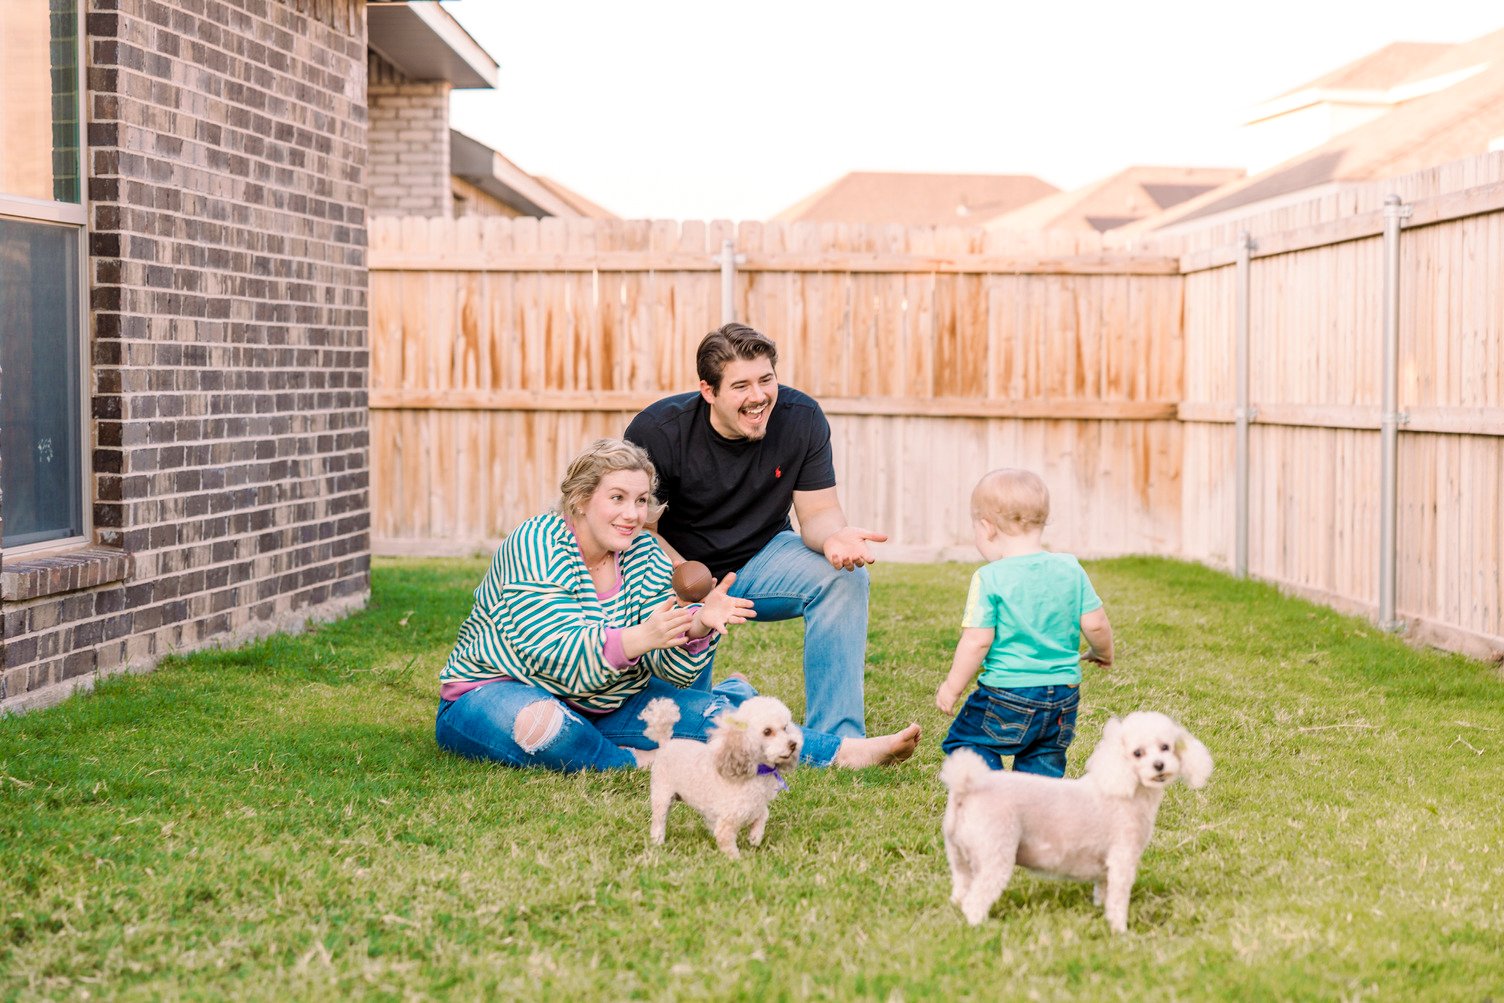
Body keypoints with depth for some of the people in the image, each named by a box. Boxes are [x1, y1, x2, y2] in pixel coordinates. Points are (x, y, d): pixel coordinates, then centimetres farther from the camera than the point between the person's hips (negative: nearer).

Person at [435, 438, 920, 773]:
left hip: (602, 706, 6)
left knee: (705, 712, -12)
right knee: (541, 725, -41)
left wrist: (699, 626, -27)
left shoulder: (644, 555, 1)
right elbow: (561, 662, -30)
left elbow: (673, 671, -6)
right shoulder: (537, 546, -19)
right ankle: (641, 764, -19)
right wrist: (638, 638, -44)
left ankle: (843, 751, -9)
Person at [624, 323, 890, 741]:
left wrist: (834, 536, -36)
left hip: (760, 559, 2)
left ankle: (835, 739, -22)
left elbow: (818, 511, -10)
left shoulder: (801, 418, -15)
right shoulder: (656, 432, -21)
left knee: (843, 577, -27)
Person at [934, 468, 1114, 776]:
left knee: (965, 741, 9)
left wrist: (952, 687, -2)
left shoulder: (989, 579, -12)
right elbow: (1095, 624, 4)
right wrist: (1103, 653, 25)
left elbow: (977, 641, -14)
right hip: (1064, 695, 5)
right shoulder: (1070, 569, 1)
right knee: (1043, 760, 17)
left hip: (1007, 695, -5)